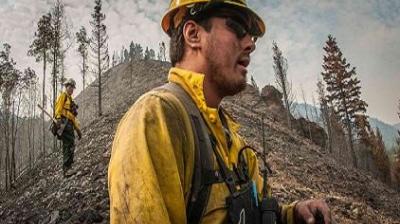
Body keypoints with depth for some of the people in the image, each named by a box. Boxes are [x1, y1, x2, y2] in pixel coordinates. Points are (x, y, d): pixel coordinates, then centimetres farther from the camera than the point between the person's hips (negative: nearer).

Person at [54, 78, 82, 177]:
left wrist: (78, 129, 25)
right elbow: (58, 108, -12)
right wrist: (58, 119, -27)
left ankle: (67, 168, 8)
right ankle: (66, 169, -20)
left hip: (70, 125, 9)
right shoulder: (63, 95, 4)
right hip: (64, 123, -9)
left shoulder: (70, 99, 29)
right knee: (68, 145, -17)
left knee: (70, 146, 6)